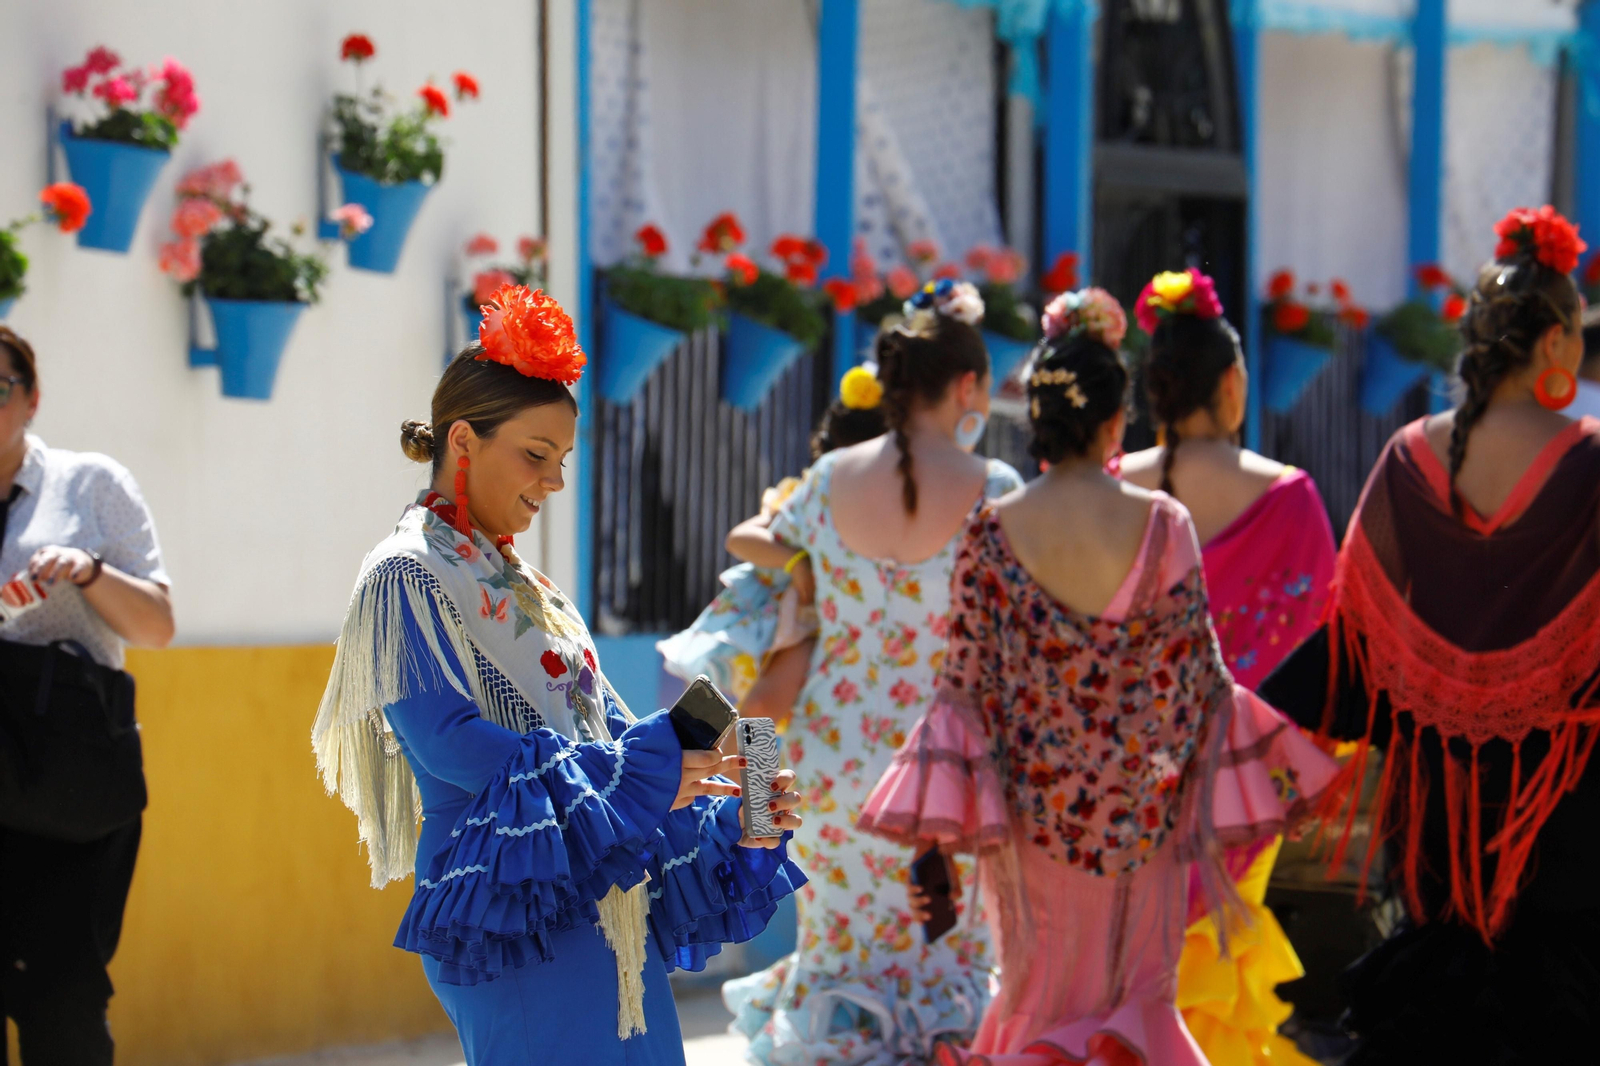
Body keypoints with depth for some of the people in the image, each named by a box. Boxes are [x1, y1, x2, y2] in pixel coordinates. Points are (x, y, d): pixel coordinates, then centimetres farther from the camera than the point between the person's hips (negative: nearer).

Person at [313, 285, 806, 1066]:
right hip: (512, 907, -8)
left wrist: (729, 813, 2)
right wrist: (645, 773, -16)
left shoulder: (522, 589, 20)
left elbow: (603, 730, 18)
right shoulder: (409, 577, -5)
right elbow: (449, 744, -15)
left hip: (599, 906, 8)